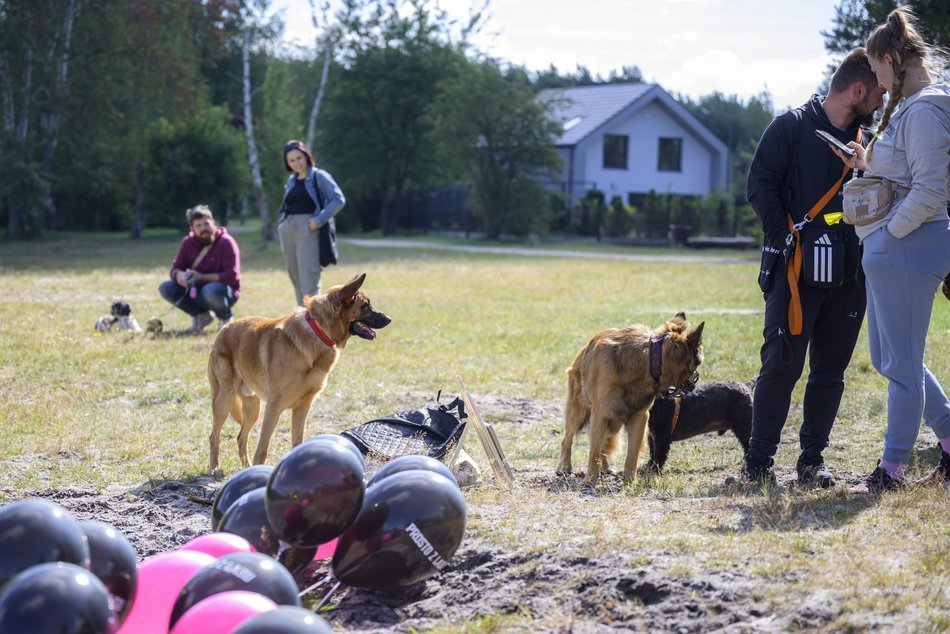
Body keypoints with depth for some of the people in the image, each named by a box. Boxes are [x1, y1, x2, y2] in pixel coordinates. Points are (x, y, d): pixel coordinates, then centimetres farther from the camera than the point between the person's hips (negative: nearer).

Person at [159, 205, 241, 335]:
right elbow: (175, 269, 0)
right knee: (166, 288, -15)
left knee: (212, 290, -40)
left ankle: (225, 317, -6)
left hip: (225, 291, -5)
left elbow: (232, 275, -22)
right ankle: (201, 316, 0)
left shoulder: (226, 242, -15)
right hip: (196, 291, 5)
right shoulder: (188, 242, -1)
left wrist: (202, 277, -28)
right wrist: (179, 275, -27)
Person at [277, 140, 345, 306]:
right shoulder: (291, 180, 18)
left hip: (307, 230, -6)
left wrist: (319, 220, -17)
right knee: (296, 279, 8)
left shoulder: (319, 176, 0)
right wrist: (281, 224, 10)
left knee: (308, 281, -12)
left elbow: (338, 200, -8)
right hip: (287, 231, 6)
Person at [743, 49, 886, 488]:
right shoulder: (792, 127, -1)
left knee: (831, 370, 6)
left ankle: (812, 460, 13)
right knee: (781, 365, -7)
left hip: (849, 275, 6)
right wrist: (787, 240, -13)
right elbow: (760, 186, -6)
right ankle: (758, 461, 1)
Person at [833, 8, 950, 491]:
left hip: (908, 249, -11)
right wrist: (868, 166, 9)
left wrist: (891, 232, -15)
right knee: (887, 356, 18)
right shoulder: (906, 108, 15)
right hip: (888, 250, 11)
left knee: (900, 362, 0)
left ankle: (893, 465, 9)